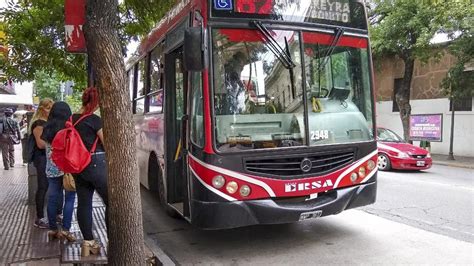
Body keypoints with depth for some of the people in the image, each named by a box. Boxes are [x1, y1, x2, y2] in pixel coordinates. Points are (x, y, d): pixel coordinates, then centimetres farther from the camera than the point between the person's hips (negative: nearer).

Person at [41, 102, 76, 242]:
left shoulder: (47, 129, 5)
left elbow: (47, 148, 13)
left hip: (51, 169, 5)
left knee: (52, 198, 10)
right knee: (69, 198, 4)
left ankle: (53, 229, 18)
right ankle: (65, 229, 3)